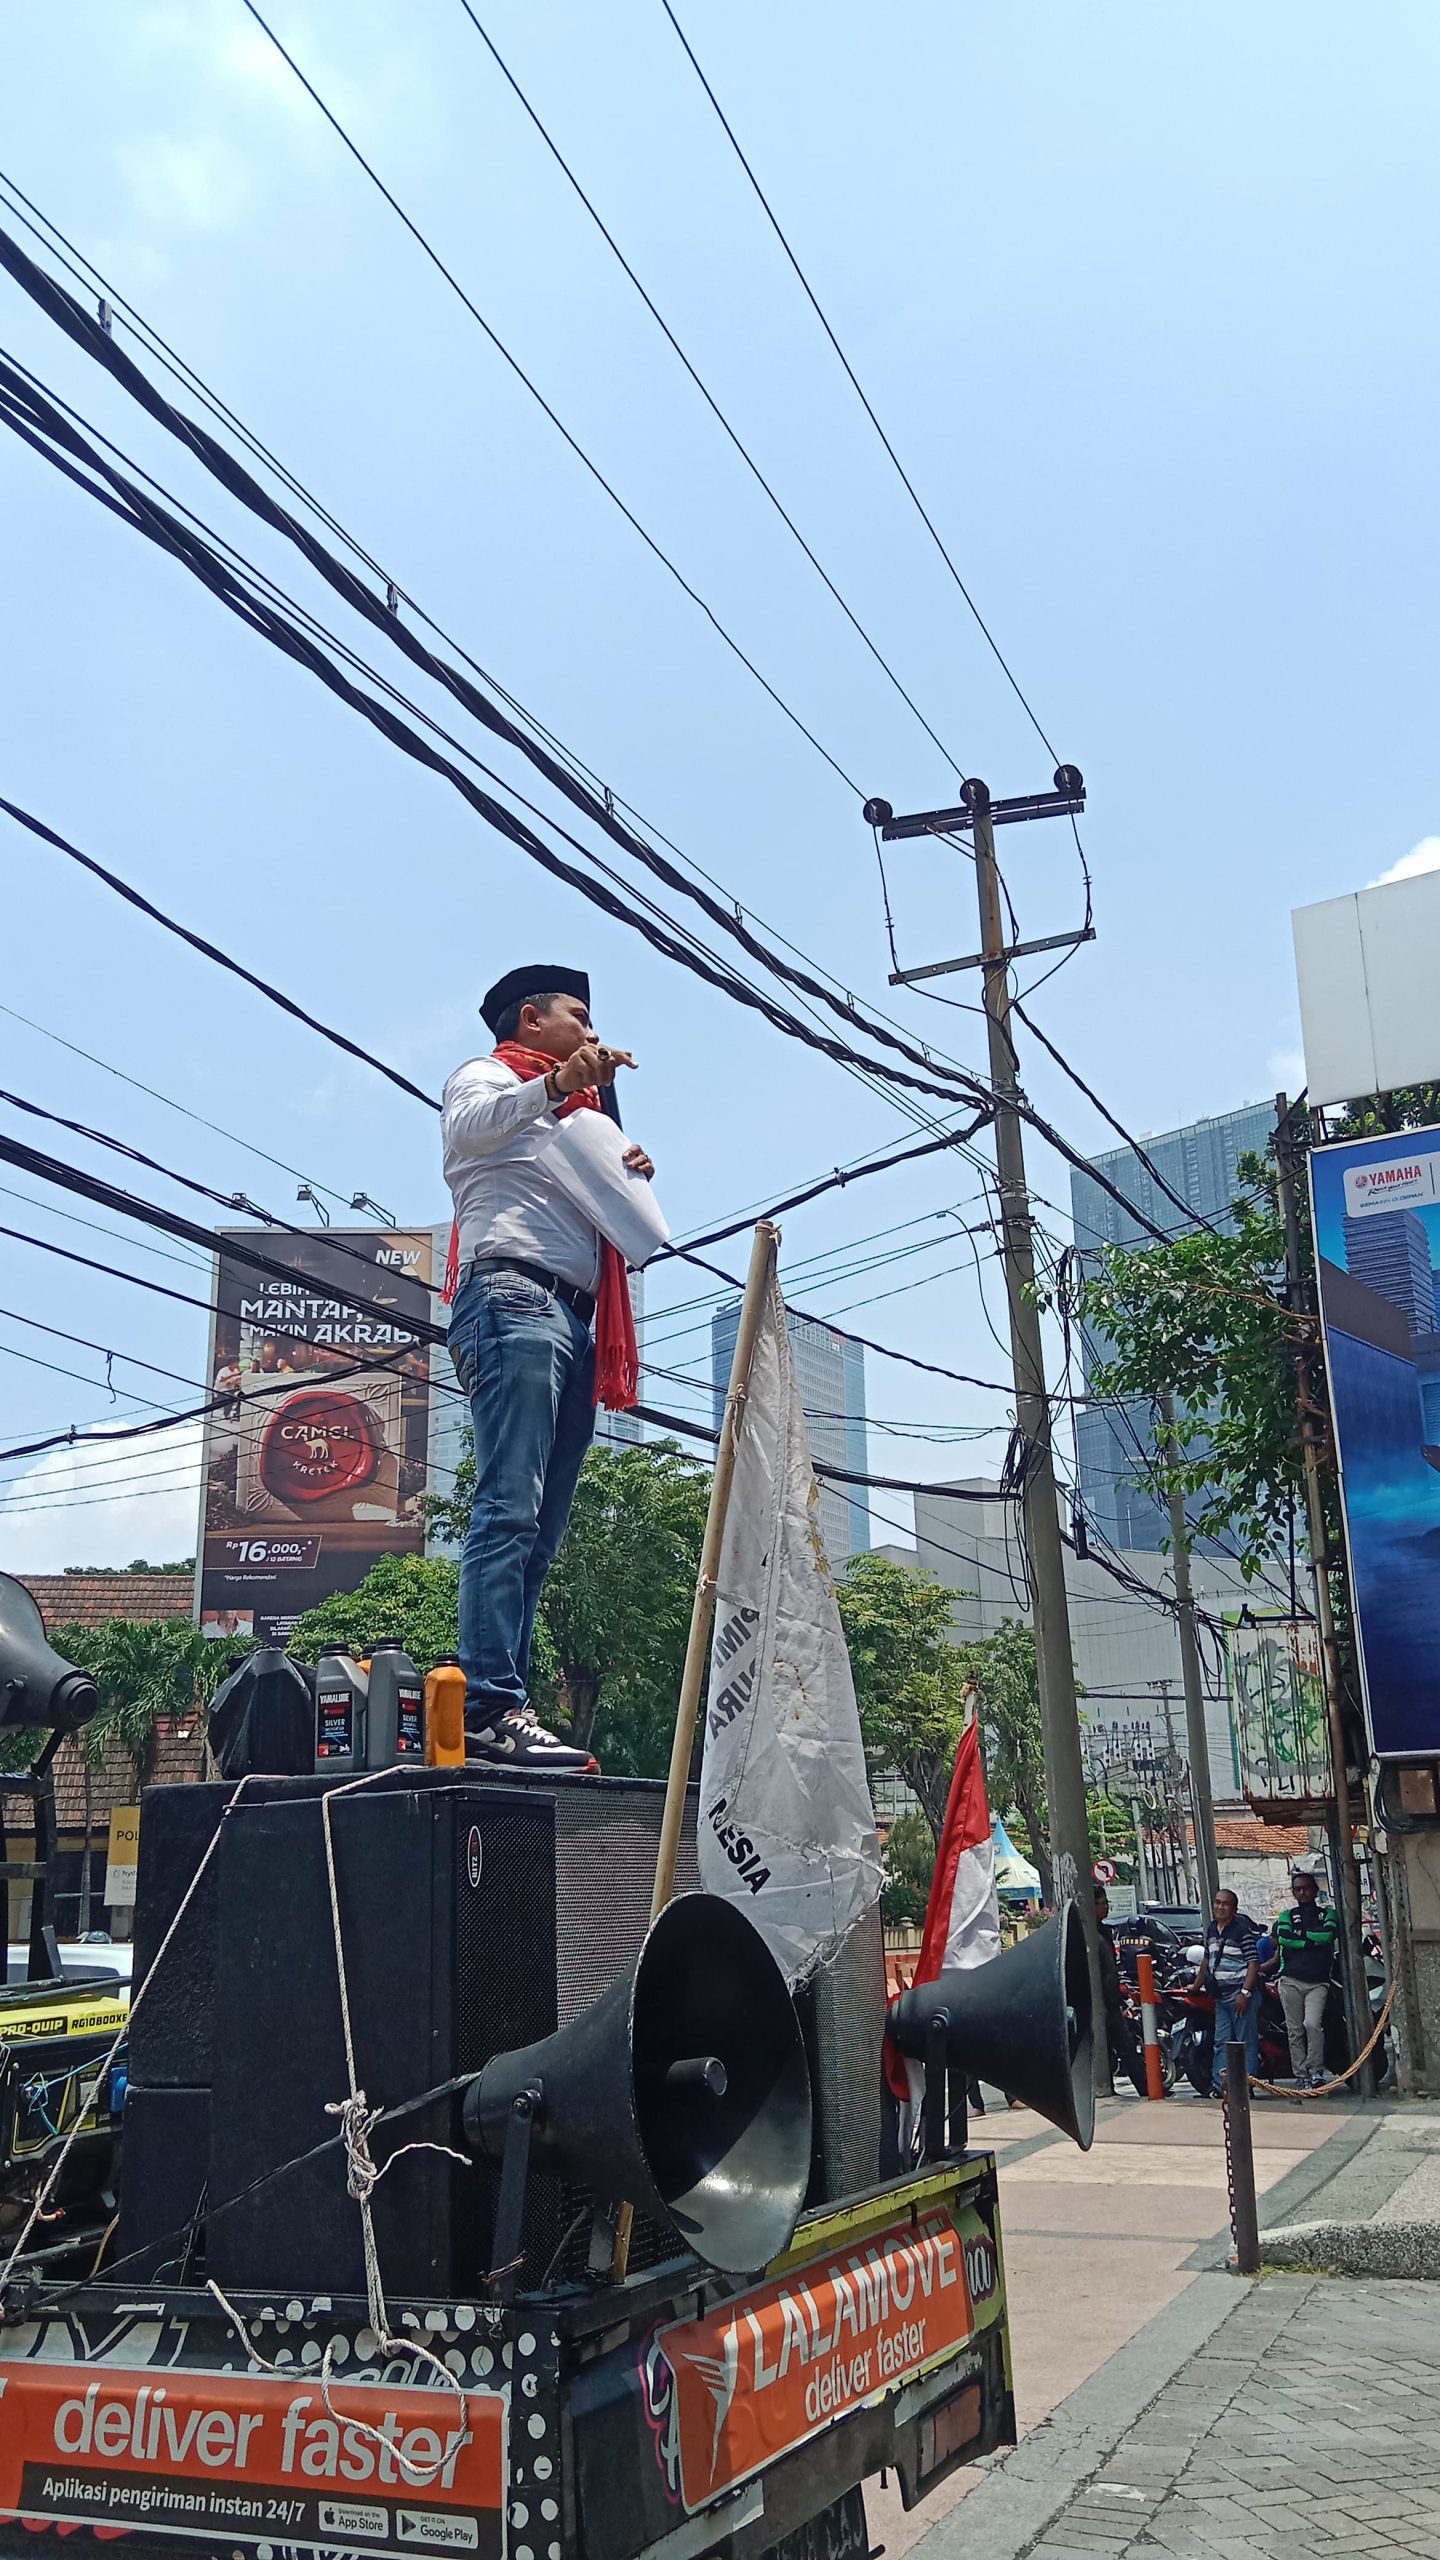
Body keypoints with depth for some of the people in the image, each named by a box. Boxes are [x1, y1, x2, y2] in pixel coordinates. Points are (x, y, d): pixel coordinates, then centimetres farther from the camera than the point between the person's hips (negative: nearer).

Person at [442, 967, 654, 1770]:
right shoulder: (490, 1075, 13)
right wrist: (559, 1082, -19)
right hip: (513, 1294, -8)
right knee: (510, 1512, -20)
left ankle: (508, 1716, -3)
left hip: (574, 1320, 8)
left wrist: (630, 1173, 14)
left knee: (540, 1534, -1)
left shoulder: (576, 1116, 35)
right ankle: (492, 1707, -27)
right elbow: (465, 1127, -12)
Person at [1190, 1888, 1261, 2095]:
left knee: (1246, 2043, -2)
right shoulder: (1212, 1930, 14)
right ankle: (1218, 2084, 6)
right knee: (1221, 2043, 6)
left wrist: (1245, 1992, -20)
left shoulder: (1242, 1930, -10)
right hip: (1221, 1996, 8)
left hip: (1240, 1995, -8)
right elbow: (1206, 1961, 25)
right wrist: (1196, 1986, 28)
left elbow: (1254, 1963, -14)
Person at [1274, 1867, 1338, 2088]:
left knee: (1313, 2023, -20)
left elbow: (1327, 1934, -10)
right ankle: (1301, 2075, 6)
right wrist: (1312, 1941, -10)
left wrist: (1300, 1933, -5)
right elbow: (1283, 1937, -7)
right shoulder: (1287, 1916, 13)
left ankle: (1316, 2072, -13)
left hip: (1318, 1982, -2)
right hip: (1291, 1980, 2)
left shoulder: (1327, 1913, 11)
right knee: (1295, 2030, 0)